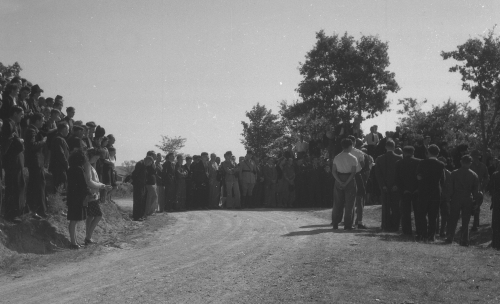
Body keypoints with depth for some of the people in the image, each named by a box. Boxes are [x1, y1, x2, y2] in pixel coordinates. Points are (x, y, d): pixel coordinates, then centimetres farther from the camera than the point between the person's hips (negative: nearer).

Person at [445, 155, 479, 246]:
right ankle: (464, 240, 5)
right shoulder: (474, 175, -2)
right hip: (468, 200, 0)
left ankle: (450, 238, 8)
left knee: (453, 219, 8)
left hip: (456, 199, 0)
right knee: (465, 222, 5)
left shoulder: (454, 173, -3)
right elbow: (476, 191, 1)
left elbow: (451, 188, -3)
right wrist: (473, 200, 12)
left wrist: (451, 197, 7)